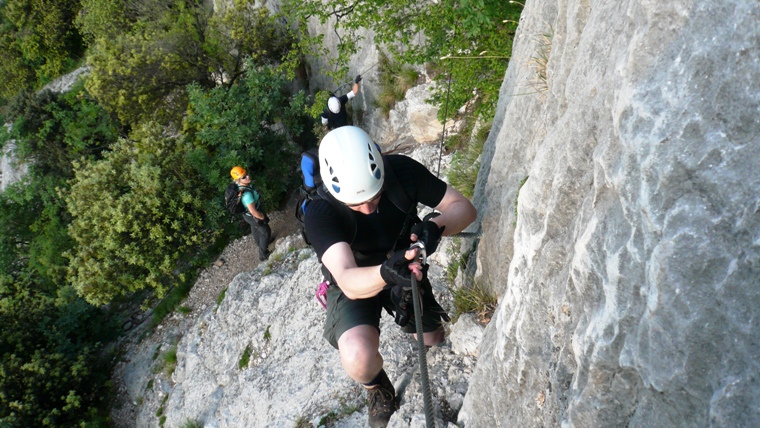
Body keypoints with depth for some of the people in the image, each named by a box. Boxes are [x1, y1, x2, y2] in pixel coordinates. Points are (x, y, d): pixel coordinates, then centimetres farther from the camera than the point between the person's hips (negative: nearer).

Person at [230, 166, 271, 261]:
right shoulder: (246, 194, -45)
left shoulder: (238, 185, -18)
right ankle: (263, 254, 35)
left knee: (255, 229, 34)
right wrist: (263, 217, -15)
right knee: (266, 232, 16)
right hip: (254, 216, -8)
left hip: (247, 213, 8)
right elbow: (253, 211, -35)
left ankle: (260, 244, 62)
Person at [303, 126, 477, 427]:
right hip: (356, 282, -3)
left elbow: (464, 207, -20)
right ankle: (377, 388, 8)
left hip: (405, 266, 4)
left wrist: (436, 227, -42)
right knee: (358, 358, -31)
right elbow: (349, 282, -46)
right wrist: (385, 273, -68)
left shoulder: (403, 171, -27)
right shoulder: (321, 214, -36)